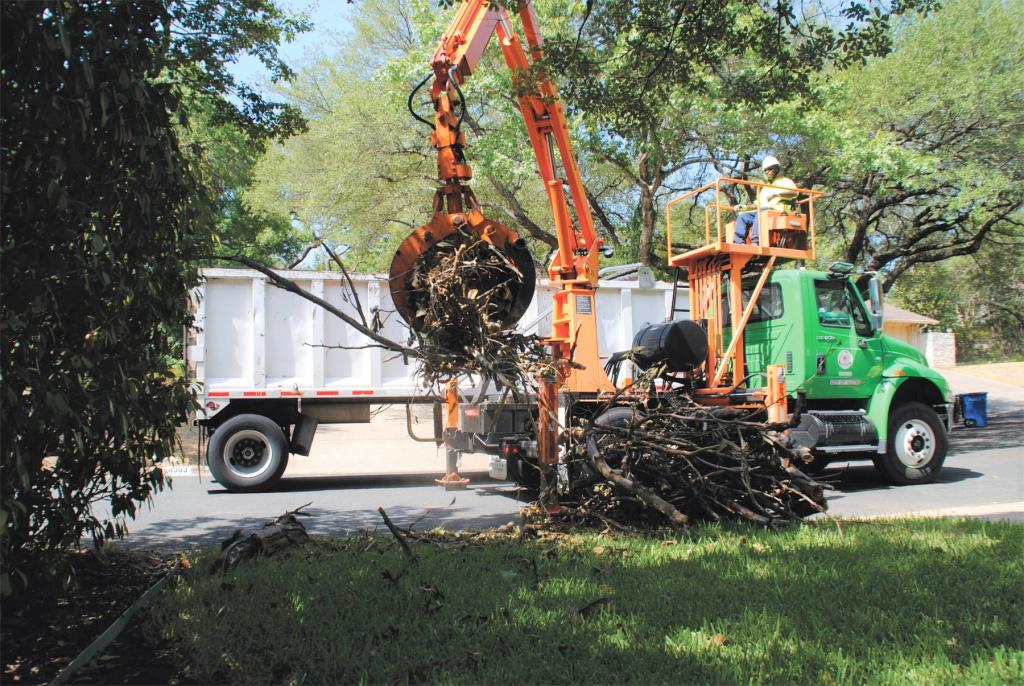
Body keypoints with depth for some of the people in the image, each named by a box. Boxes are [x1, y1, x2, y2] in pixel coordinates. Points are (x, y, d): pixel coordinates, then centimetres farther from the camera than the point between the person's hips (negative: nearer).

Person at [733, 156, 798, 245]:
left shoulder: (784, 182, 14)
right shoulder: (765, 188, 34)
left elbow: (794, 193, -6)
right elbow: (758, 205, 29)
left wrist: (776, 194, -17)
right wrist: (744, 207, 13)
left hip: (777, 211, -7)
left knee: (762, 211, -37)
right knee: (742, 216, -15)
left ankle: (755, 242, -50)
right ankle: (738, 243, -32)